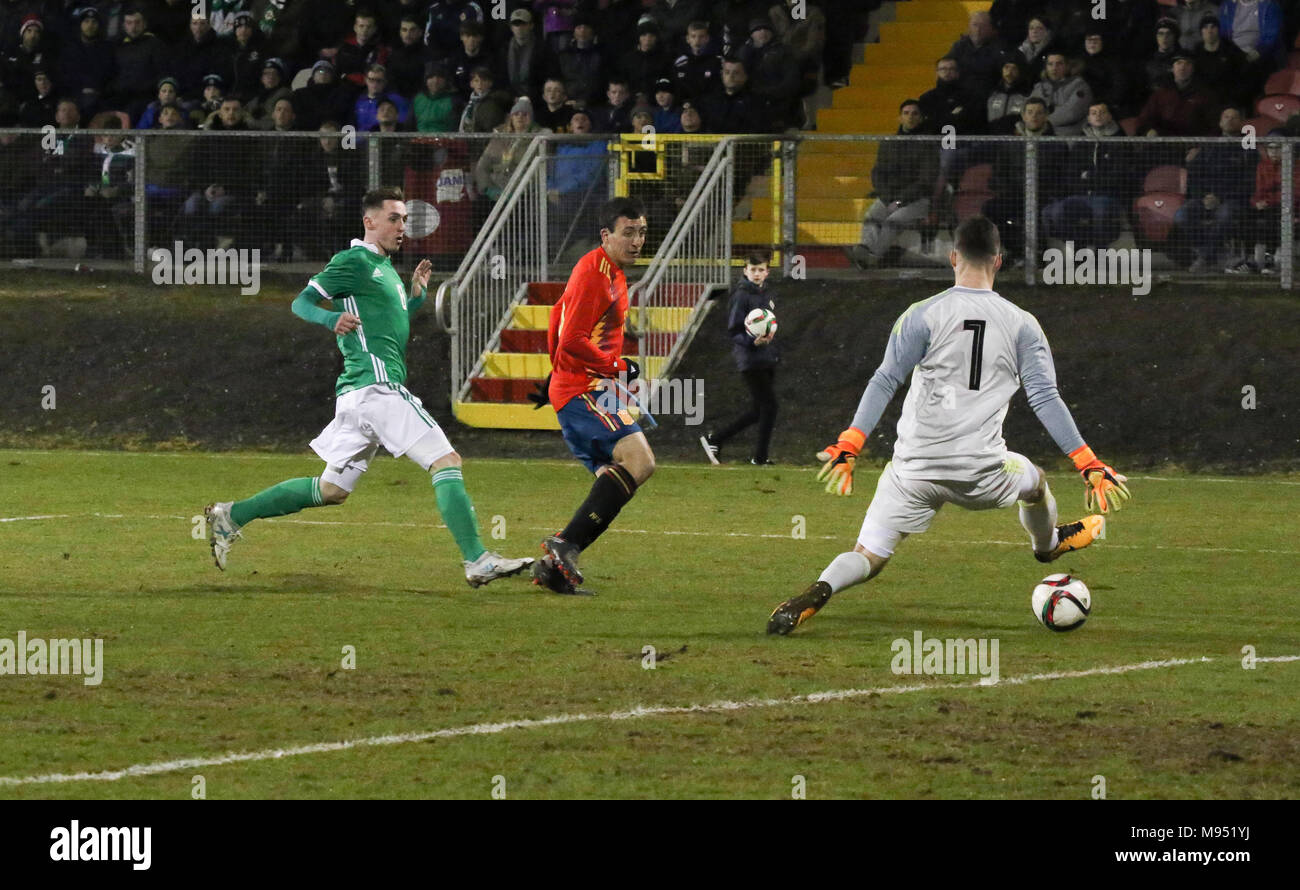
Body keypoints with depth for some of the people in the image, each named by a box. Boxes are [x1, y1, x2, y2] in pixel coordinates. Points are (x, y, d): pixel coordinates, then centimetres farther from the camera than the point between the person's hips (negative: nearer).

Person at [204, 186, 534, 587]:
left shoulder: (385, 268, 24)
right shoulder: (354, 261, -4)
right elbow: (301, 302, -9)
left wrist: (416, 294, 19)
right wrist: (333, 319, -28)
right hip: (374, 385, -10)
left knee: (332, 489, 13)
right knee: (447, 461, -13)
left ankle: (231, 515, 15)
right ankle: (477, 561, -18)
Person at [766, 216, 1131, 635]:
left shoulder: (923, 315, -2)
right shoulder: (1021, 324, 3)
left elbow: (884, 383, -8)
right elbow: (1045, 399, -1)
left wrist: (849, 446, -11)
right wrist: (1088, 464, 1)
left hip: (916, 470, -1)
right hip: (982, 472, 1)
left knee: (868, 557, 0)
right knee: (1035, 481, 35)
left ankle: (820, 591, -31)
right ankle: (1049, 544, 64)